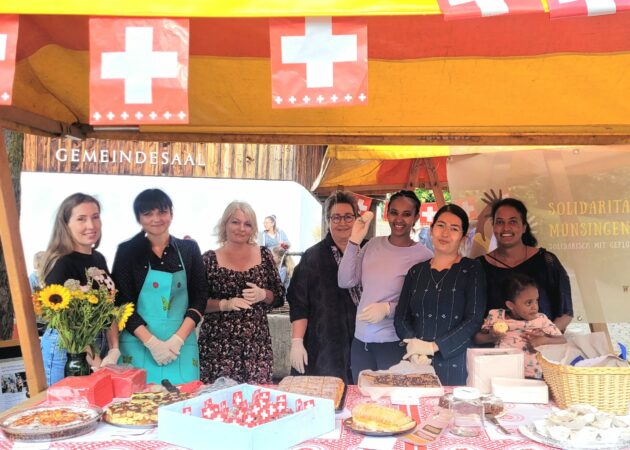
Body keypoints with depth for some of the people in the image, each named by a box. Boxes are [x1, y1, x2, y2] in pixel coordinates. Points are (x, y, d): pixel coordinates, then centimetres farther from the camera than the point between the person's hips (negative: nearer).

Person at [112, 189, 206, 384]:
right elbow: (122, 303, -3)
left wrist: (178, 339, -9)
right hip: (139, 343, -1)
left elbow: (199, 298, 3)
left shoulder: (189, 249, 7)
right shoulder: (127, 251, 2)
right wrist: (152, 343, -12)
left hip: (181, 343, 1)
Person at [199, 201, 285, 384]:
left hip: (257, 345, 2)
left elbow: (279, 295, 10)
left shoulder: (263, 254, 6)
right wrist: (225, 304, -15)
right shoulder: (209, 259, 1)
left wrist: (263, 295, -10)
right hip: (217, 345, -1)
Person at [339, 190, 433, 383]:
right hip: (360, 340, 5)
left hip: (395, 345, -4)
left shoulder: (424, 256, -9)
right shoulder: (374, 244, 5)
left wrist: (389, 308, -22)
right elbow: (345, 282, -1)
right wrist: (354, 241, -8)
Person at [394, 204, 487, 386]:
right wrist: (413, 345, -13)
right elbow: (401, 317, 7)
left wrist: (433, 346, -15)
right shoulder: (416, 271, 11)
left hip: (456, 364, -3)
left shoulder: (472, 269, 1)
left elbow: (474, 320, -8)